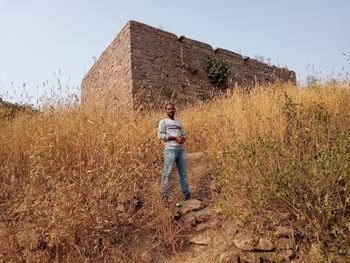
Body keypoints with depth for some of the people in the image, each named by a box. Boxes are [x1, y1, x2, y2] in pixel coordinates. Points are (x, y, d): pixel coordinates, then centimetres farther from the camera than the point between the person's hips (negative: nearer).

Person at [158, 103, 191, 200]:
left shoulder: (179, 122, 23)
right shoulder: (163, 122, 6)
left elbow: (184, 135, 22)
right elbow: (160, 135, -6)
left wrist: (183, 139, -2)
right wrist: (175, 138, -11)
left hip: (181, 149, 5)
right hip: (170, 149, -5)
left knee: (183, 172, 7)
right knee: (167, 172, -7)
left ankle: (186, 193, 15)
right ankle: (165, 195, -1)